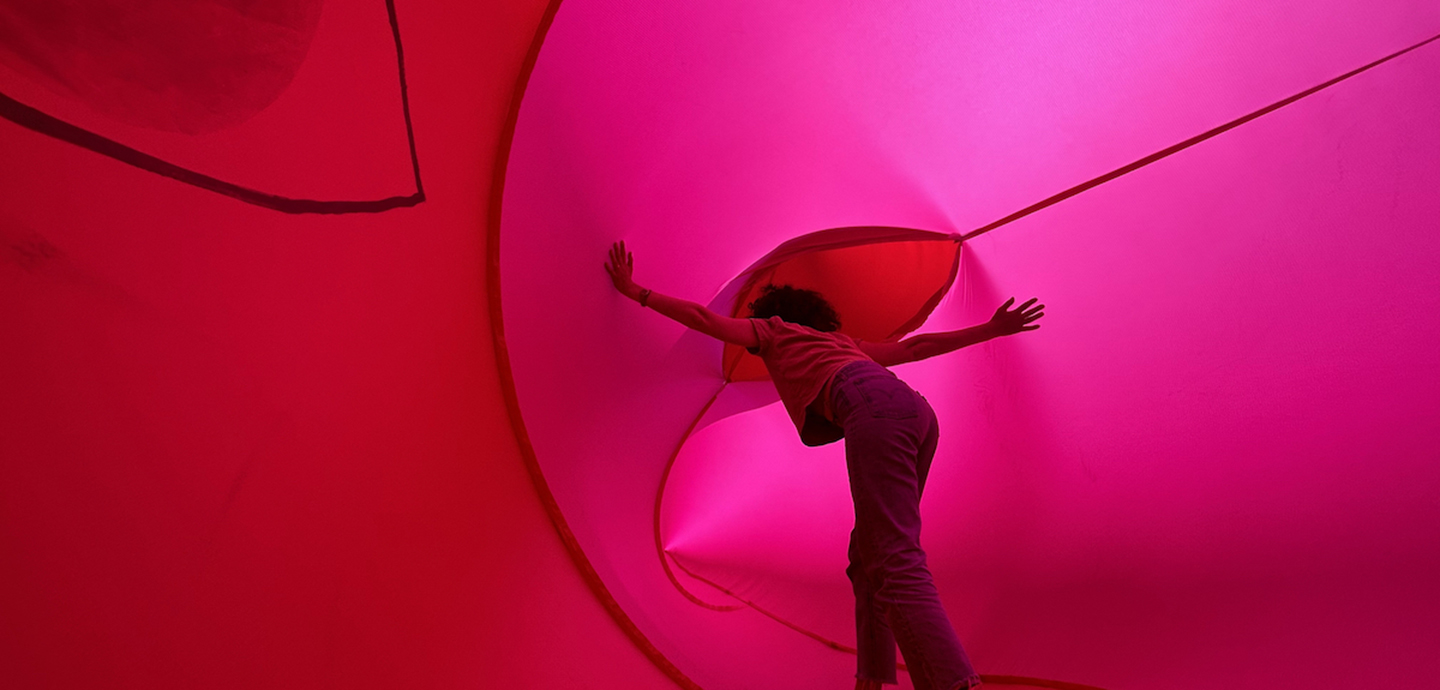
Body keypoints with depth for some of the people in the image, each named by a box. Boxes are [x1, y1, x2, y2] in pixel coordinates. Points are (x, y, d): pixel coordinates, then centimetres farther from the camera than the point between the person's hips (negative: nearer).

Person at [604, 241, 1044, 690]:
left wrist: (635, 291, 29)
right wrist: (990, 330, 37)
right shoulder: (842, 343, 41)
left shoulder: (772, 331, 27)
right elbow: (916, 347, 36)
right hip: (917, 411, 8)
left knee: (896, 562, -16)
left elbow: (704, 318, 21)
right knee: (869, 554, 13)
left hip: (874, 409, -7)